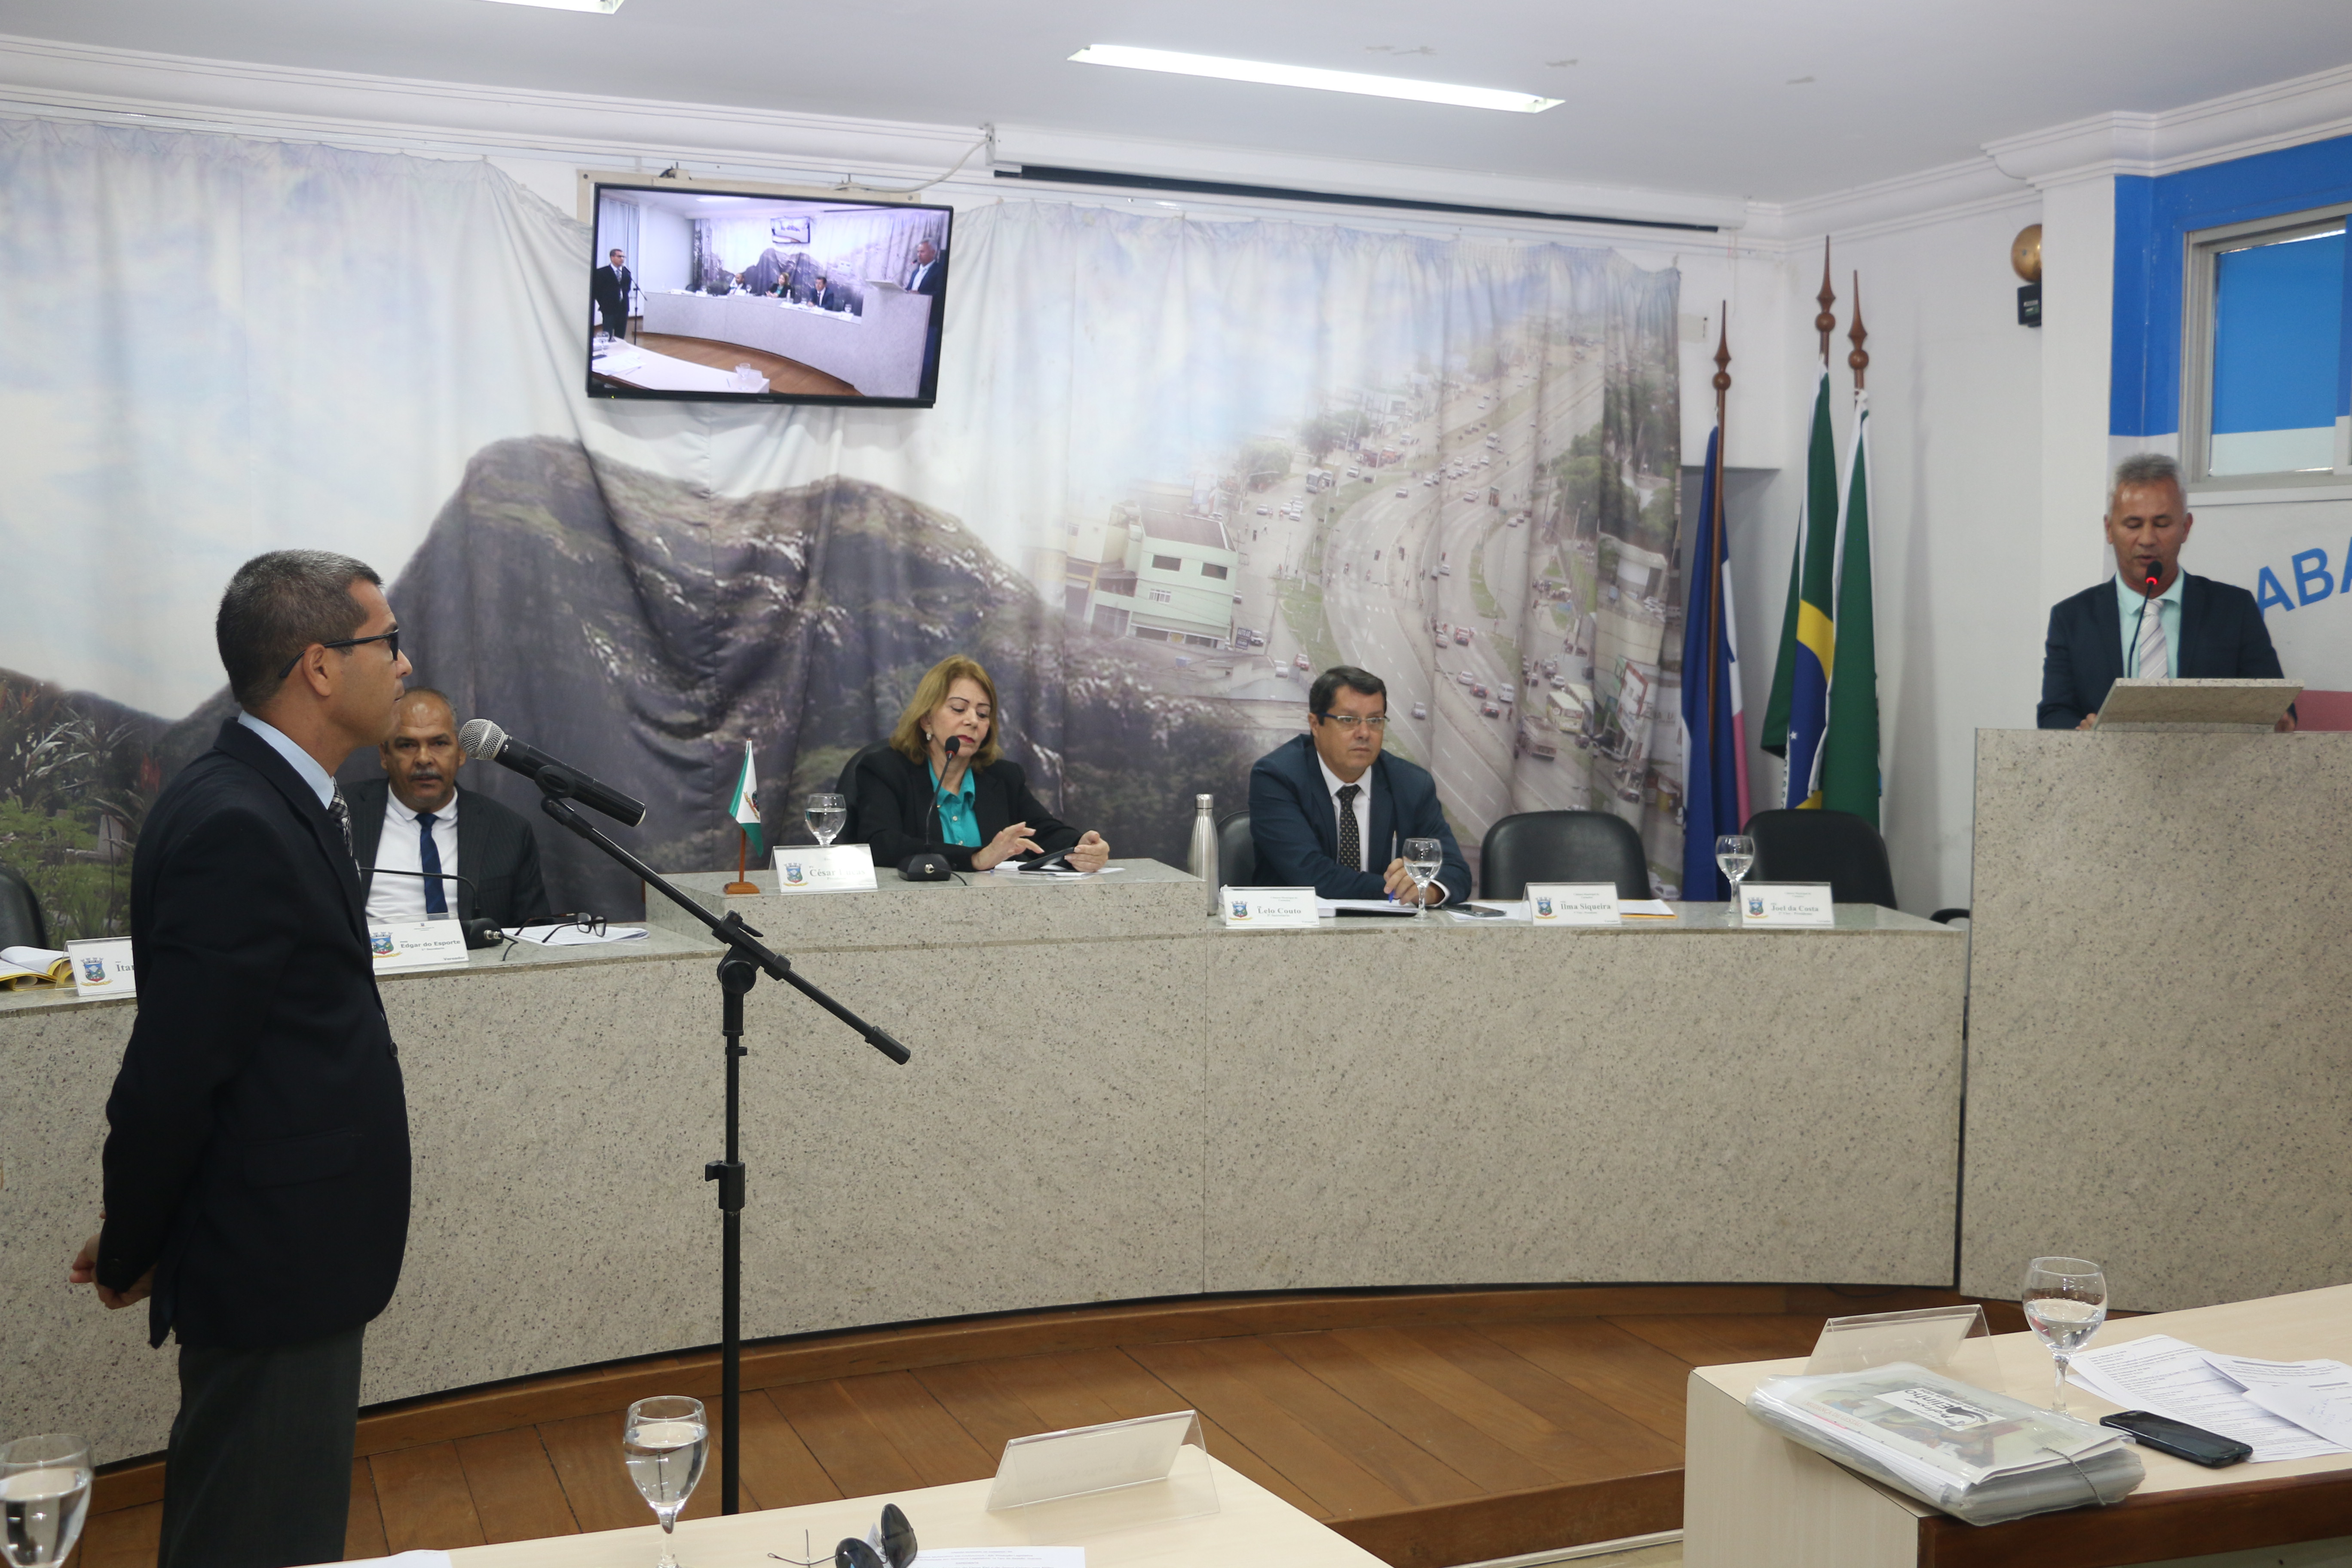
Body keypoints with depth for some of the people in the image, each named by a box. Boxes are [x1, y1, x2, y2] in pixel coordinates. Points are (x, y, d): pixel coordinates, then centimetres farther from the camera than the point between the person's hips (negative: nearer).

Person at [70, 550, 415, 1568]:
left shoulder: (279, 804, 9)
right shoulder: (237, 830, -23)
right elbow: (171, 1076, -22)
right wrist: (133, 1254, -7)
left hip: (297, 1255, 9)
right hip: (275, 1263, -9)